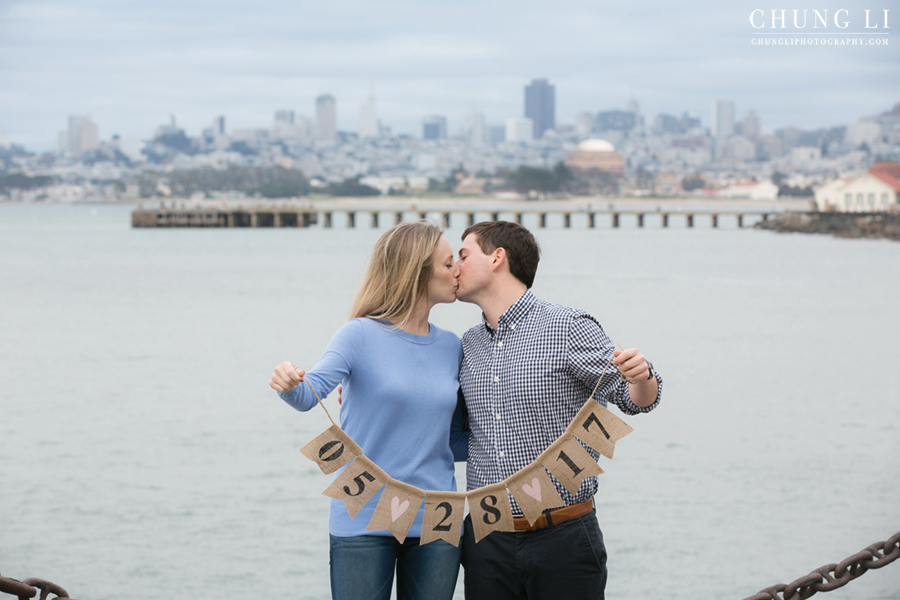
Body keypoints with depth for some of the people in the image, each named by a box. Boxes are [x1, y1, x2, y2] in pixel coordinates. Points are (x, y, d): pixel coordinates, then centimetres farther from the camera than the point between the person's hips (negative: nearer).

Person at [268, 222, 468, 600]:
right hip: (364, 522, -4)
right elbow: (312, 393, -18)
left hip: (434, 524, 4)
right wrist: (288, 385, -39)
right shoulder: (362, 335, -4)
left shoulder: (450, 347, 11)